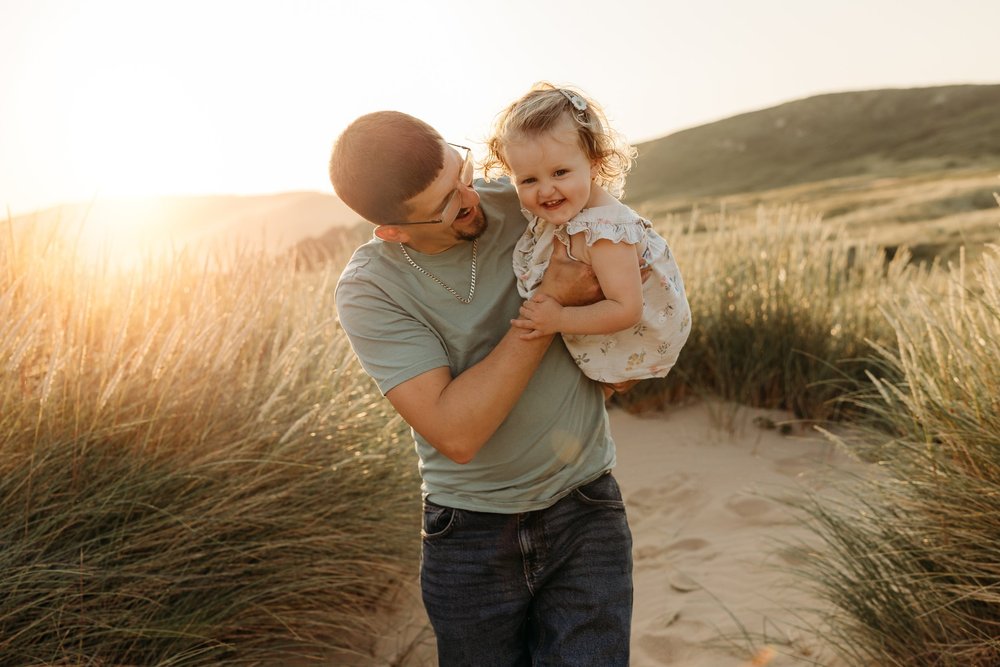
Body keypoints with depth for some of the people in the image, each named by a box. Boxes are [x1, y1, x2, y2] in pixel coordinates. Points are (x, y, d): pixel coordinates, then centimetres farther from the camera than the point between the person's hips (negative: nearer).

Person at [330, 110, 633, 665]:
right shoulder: (368, 291, -16)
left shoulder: (526, 205, -8)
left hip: (584, 515, 1)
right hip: (468, 534, -1)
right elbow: (455, 433, -25)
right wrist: (550, 305, -23)